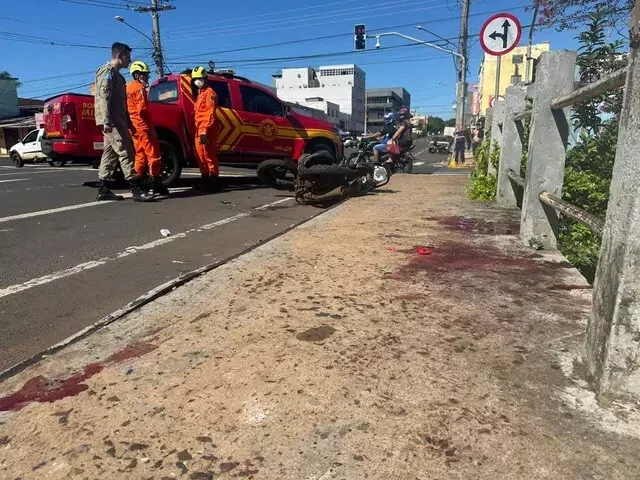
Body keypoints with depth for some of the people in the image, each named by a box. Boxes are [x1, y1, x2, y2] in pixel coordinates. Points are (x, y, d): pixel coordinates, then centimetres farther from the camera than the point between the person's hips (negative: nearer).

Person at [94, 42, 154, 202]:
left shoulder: (115, 74, 24)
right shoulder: (108, 72, -6)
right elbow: (104, 97, -17)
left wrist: (127, 122, 21)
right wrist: (107, 121, -26)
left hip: (117, 121, 10)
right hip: (112, 122, -10)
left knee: (110, 154, 8)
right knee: (125, 152, -14)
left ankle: (103, 190, 10)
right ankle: (136, 189, -17)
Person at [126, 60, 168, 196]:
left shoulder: (129, 87, 19)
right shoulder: (140, 88, -10)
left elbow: (129, 108, 18)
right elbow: (142, 109, -19)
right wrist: (149, 125, -13)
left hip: (134, 127, 10)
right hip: (143, 125, -10)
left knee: (140, 155, 14)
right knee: (153, 154, -7)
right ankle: (156, 184, -9)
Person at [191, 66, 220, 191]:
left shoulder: (209, 92, -5)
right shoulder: (200, 93, 25)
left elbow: (210, 114, -16)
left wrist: (204, 130, -23)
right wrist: (198, 129, 18)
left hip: (206, 130, -10)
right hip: (199, 129, 10)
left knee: (209, 156, -10)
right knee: (201, 157, 13)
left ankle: (213, 183, -7)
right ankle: (205, 182, 21)